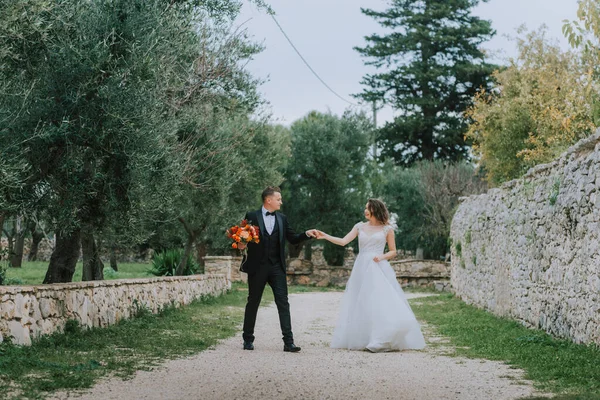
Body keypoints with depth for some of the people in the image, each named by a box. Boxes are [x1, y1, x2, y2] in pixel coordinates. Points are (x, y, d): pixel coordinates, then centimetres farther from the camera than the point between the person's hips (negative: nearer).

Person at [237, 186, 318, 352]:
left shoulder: (282, 219, 11)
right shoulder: (252, 217, -1)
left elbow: (293, 238, 13)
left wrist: (307, 234, -3)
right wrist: (241, 245, -19)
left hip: (277, 268, 3)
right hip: (257, 267, -3)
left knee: (283, 303, -4)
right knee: (253, 302, 7)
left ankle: (288, 342, -5)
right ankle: (248, 339, 19)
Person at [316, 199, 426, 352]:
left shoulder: (387, 229, 4)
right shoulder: (360, 227, 11)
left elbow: (393, 252, 7)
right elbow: (343, 241, 3)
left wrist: (382, 256, -12)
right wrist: (325, 236, -7)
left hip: (379, 269, -3)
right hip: (362, 269, 3)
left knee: (382, 302, -13)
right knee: (361, 304, 2)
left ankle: (383, 341, -8)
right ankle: (362, 340, 9)